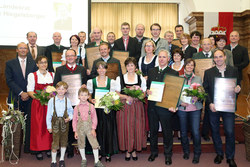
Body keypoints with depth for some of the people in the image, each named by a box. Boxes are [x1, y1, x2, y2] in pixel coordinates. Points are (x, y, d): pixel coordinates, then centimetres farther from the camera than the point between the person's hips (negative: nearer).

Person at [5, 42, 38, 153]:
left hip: (30, 97, 1)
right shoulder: (10, 64, 7)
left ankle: (28, 146, 12)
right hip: (16, 98, 0)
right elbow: (9, 81, -1)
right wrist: (21, 93, -10)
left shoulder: (33, 63, 9)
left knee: (29, 123, 1)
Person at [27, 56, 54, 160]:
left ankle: (49, 148, 14)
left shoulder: (52, 75, 10)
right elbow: (30, 91, -2)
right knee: (38, 126, -2)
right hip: (38, 104, -2)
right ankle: (38, 149, 9)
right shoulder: (32, 75, 2)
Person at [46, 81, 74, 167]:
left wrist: (69, 117, -10)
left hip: (64, 122, 2)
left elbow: (71, 111, 10)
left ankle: (62, 159, 30)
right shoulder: (52, 100, -5)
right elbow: (48, 114, 0)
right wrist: (49, 126, 0)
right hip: (55, 122, -2)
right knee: (55, 142, -1)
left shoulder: (67, 100, -2)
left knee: (64, 141, 11)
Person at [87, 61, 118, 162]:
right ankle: (99, 152, 14)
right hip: (96, 109, 0)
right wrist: (91, 100, -11)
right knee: (98, 130, 1)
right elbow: (89, 95, 9)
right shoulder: (91, 81, 7)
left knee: (108, 130, 1)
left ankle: (108, 153, 13)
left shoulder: (112, 82, 7)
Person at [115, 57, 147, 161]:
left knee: (136, 127, 1)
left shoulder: (141, 78, 7)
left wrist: (135, 96, -13)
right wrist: (126, 97, -14)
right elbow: (117, 94, 3)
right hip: (124, 106, 0)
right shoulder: (120, 78, 6)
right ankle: (127, 150, 15)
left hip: (137, 106, 1)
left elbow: (144, 94, 6)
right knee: (125, 128, 0)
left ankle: (134, 150, 17)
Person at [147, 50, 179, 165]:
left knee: (167, 131, 8)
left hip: (165, 107, -3)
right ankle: (153, 152, 32)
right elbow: (147, 86, 15)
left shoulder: (174, 73, -3)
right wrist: (147, 91, -8)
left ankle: (168, 154, 26)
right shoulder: (151, 71, 10)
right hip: (152, 106, 4)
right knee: (153, 130, 14)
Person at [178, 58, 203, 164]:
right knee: (183, 132, 8)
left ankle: (197, 154, 13)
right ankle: (186, 151, 28)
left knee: (196, 132, -5)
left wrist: (197, 98, -11)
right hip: (182, 108, 0)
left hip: (195, 108, 0)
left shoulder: (198, 78, 9)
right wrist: (181, 102, -11)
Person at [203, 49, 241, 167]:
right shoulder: (208, 72, 4)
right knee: (215, 131, 10)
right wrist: (210, 103, -11)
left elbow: (238, 86, 12)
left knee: (230, 132, -2)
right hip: (213, 107, 1)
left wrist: (238, 89, -12)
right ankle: (219, 154, 29)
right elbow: (205, 89, 1)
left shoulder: (233, 71, 5)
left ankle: (230, 157, 17)